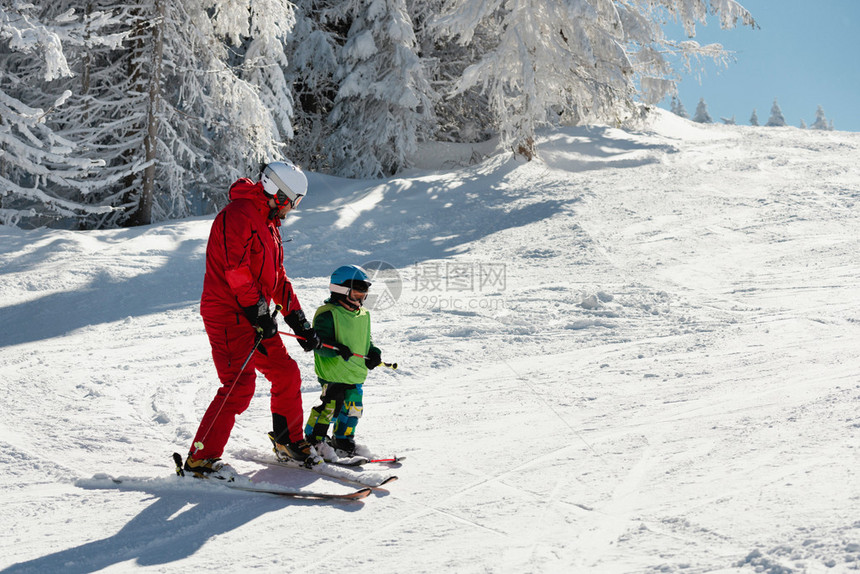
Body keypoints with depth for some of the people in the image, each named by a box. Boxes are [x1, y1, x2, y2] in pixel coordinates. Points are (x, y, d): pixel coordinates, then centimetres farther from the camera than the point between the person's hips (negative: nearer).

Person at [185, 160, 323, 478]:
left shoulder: (269, 224, 19)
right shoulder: (238, 215, -13)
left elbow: (277, 277, 21)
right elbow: (236, 271, -22)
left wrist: (300, 323, 16)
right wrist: (259, 314, -23)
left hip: (256, 316, 10)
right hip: (229, 315, -10)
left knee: (287, 374, 11)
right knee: (240, 386, -15)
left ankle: (290, 441, 29)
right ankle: (200, 458, -7)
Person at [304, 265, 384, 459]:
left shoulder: (364, 315, 14)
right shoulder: (328, 314, -11)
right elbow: (320, 342, -18)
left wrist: (373, 353, 6)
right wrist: (337, 349, -34)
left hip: (356, 373, 8)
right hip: (333, 372, -8)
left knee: (353, 408, 11)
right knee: (330, 406, -10)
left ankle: (342, 441, 29)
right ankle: (314, 440, 7)